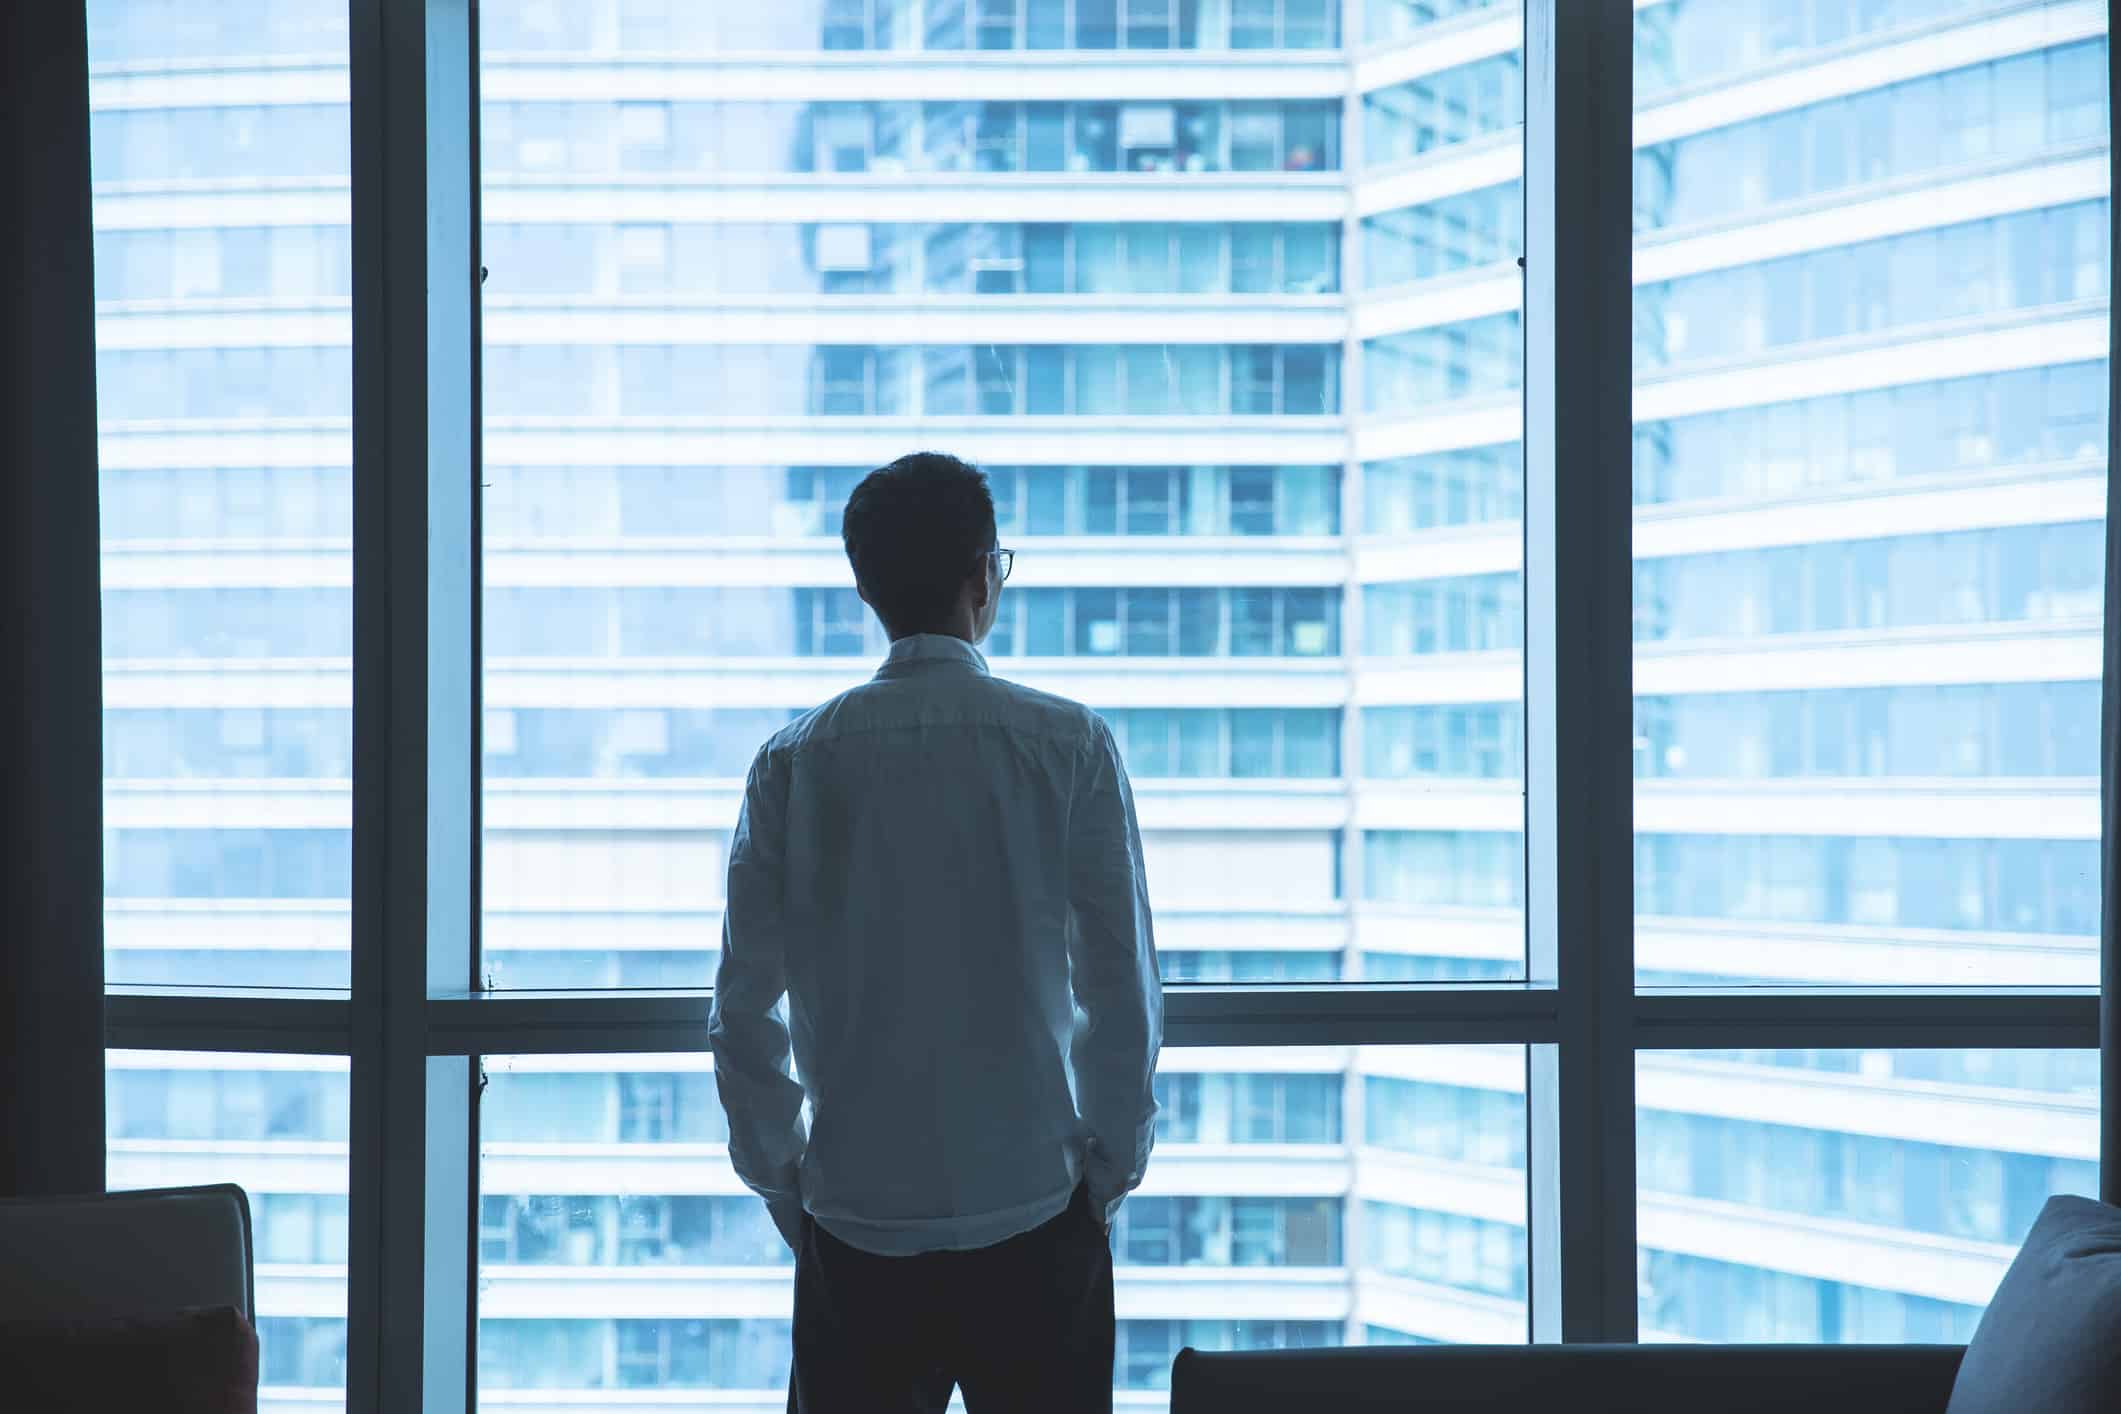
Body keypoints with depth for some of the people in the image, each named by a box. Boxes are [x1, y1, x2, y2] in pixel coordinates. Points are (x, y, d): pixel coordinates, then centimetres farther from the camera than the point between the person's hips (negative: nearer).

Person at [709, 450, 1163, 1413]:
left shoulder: (797, 761, -1)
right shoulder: (1068, 746, -5)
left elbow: (743, 1008, 1)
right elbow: (1124, 990, -5)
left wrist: (785, 1186, 12)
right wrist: (1110, 1169, 7)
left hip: (854, 1220, 2)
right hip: (1031, 1205, -1)